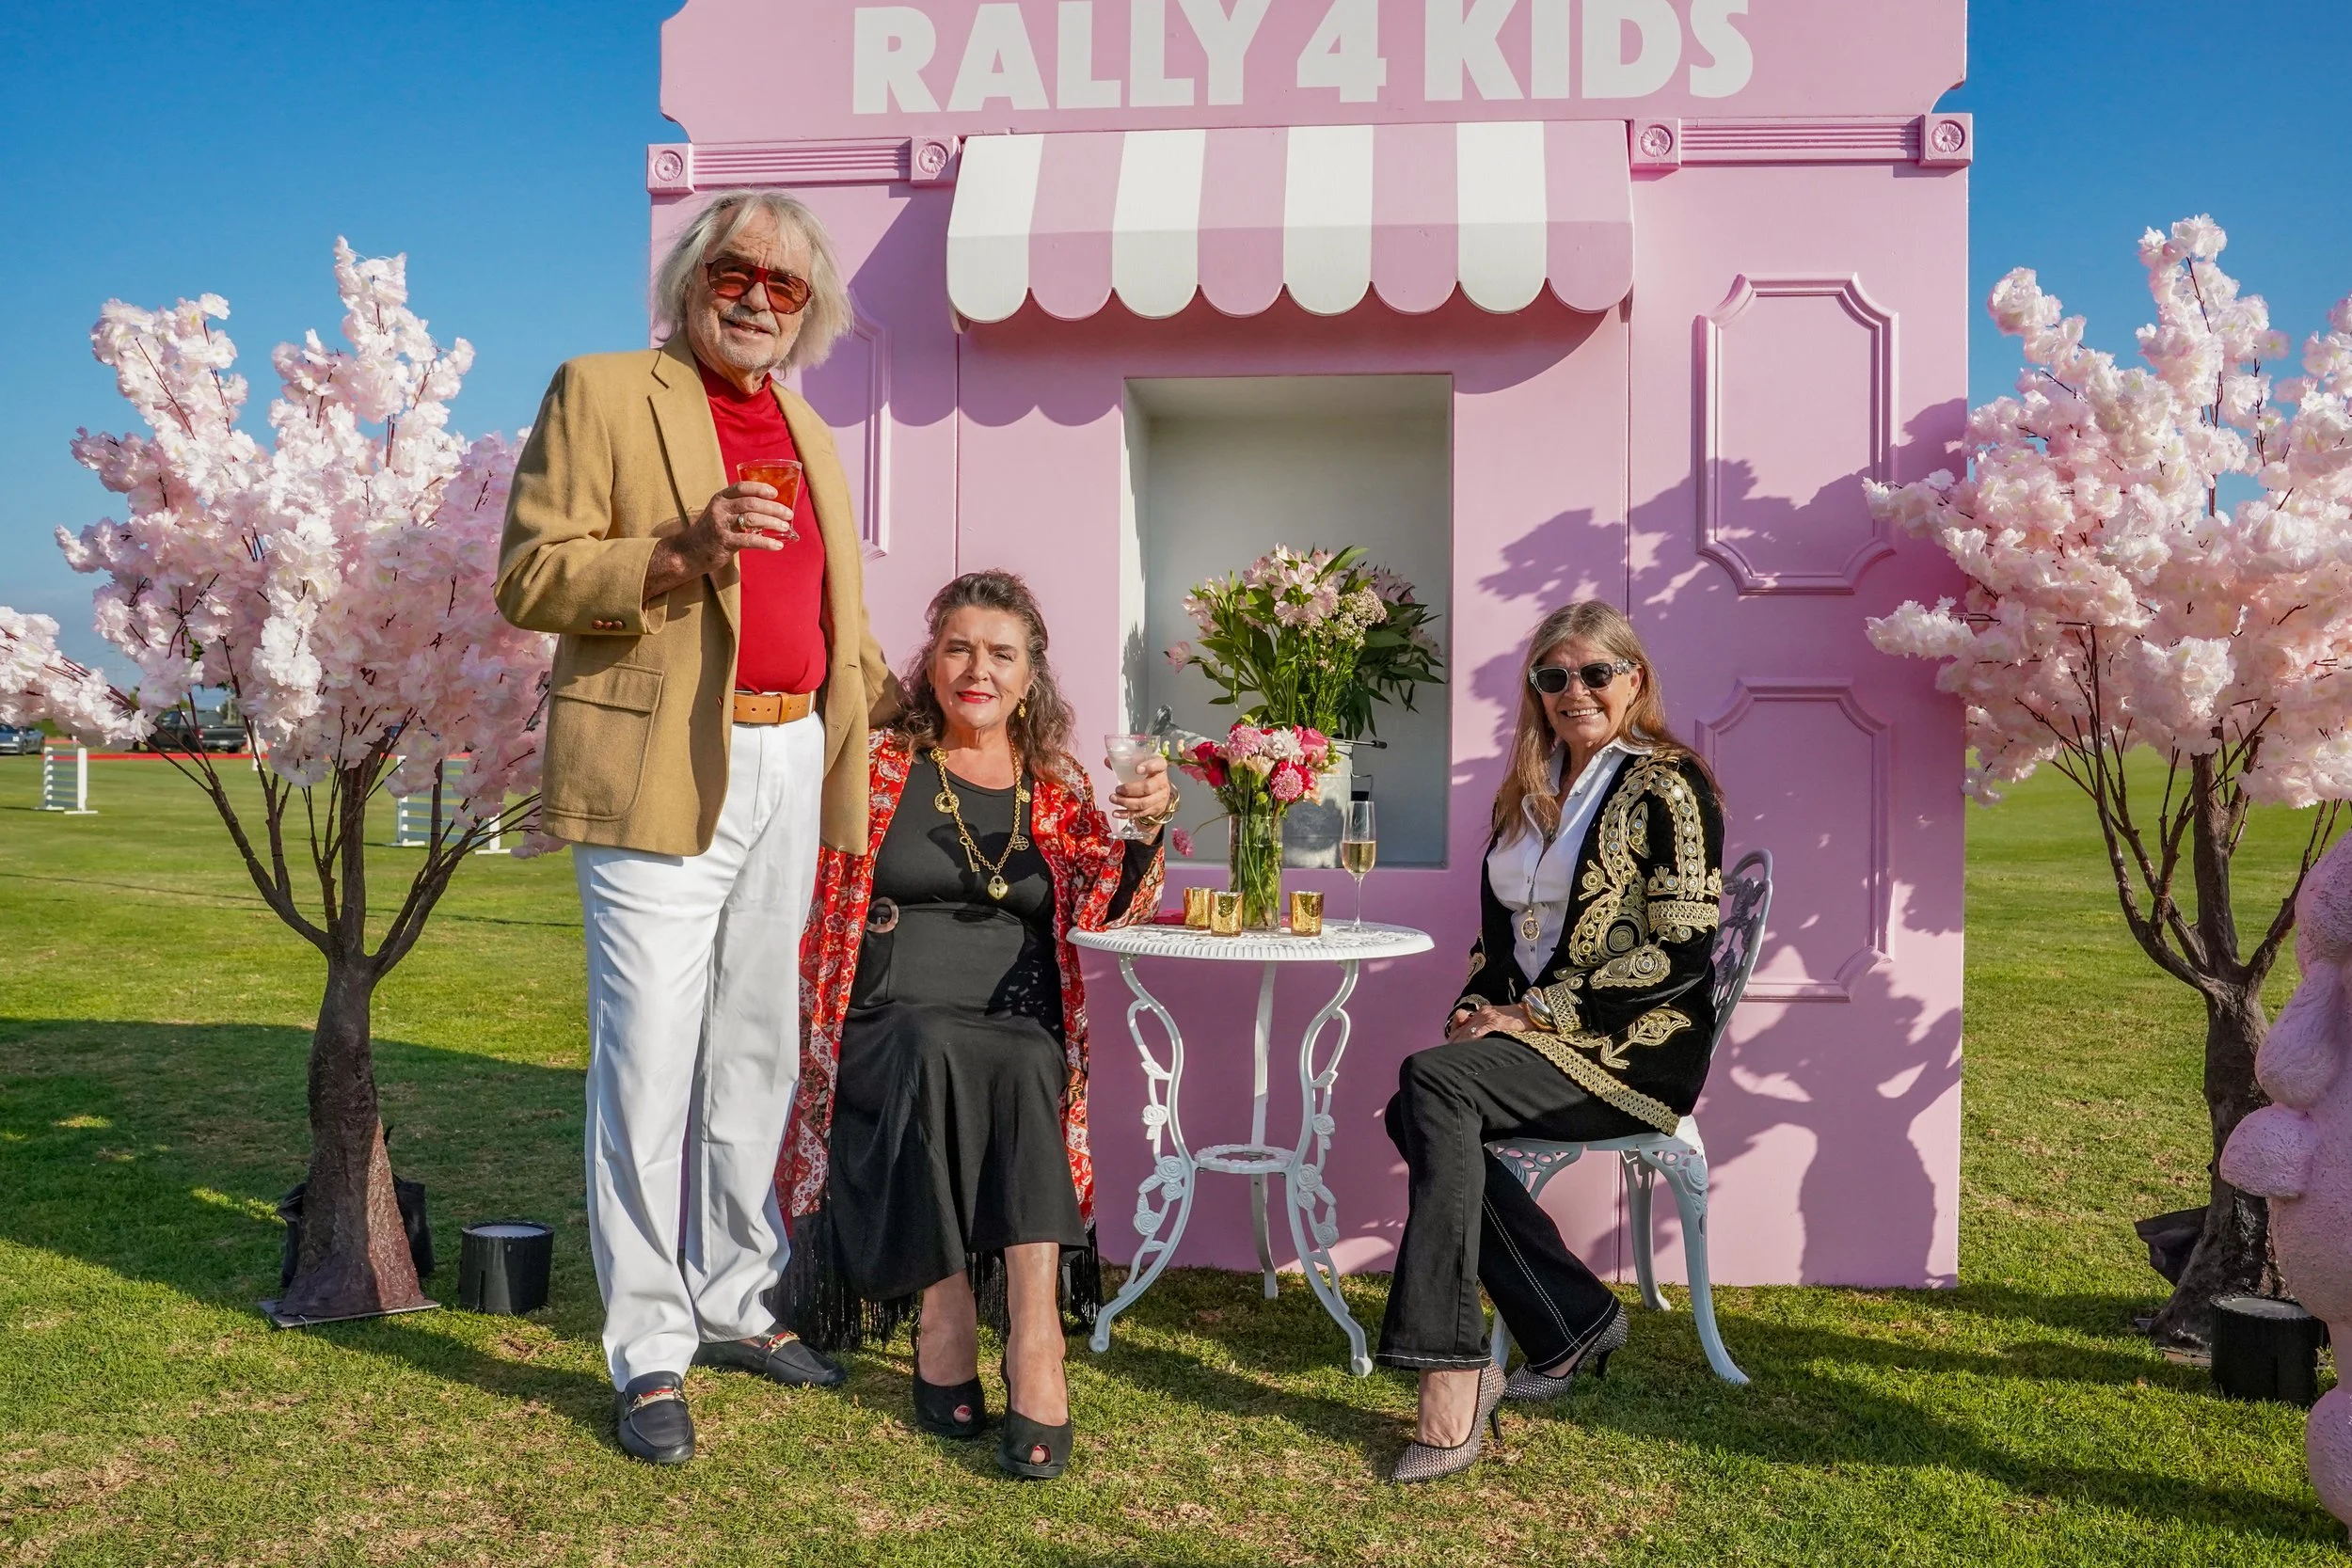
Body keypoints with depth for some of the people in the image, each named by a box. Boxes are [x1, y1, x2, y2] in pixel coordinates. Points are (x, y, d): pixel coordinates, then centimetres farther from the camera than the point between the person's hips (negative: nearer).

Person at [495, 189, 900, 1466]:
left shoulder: (810, 433, 19)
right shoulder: (599, 393, 0)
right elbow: (530, 579, -7)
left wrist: (899, 706, 17)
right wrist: (682, 548, -20)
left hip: (788, 768, 7)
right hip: (663, 771, -6)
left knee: (757, 1054, 13)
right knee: (651, 1061, -5)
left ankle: (735, 1305, 27)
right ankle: (648, 1358, 6)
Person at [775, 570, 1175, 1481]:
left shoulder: (1057, 788, 15)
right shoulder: (878, 765, 10)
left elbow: (1105, 913, 6)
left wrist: (1147, 828, -9)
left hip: (1021, 1037, 1)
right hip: (886, 1029, -1)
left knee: (1025, 1066, -35)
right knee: (939, 1049, -36)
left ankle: (1032, 1330, -38)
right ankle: (944, 1316, -27)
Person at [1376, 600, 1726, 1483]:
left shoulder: (1666, 787, -5)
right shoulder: (1526, 794, 18)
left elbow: (1681, 952, -14)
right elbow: (1497, 932, 22)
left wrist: (1535, 1012, -16)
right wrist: (1476, 1007, 1)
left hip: (1635, 1045, -7)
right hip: (1525, 1038, 7)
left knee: (1432, 1082, -29)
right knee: (1414, 1109, -23)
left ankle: (1453, 1383, -31)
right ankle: (1577, 1321, -12)